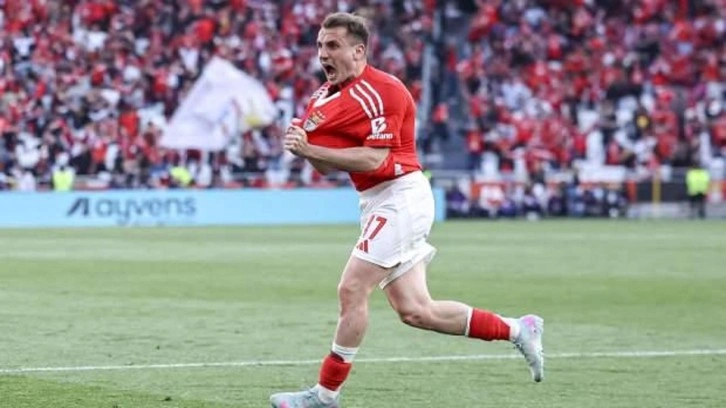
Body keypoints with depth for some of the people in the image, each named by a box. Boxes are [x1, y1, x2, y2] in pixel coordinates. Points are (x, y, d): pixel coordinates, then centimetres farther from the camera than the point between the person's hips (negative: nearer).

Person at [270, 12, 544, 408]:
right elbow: (327, 165, 15)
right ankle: (517, 330, 20)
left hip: (400, 196, -10)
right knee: (415, 310, 8)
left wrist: (310, 149, -24)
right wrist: (304, 144, -7)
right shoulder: (323, 98, 11)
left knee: (351, 290, -11)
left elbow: (373, 159, -23)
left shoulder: (380, 91, -16)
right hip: (377, 203, 10)